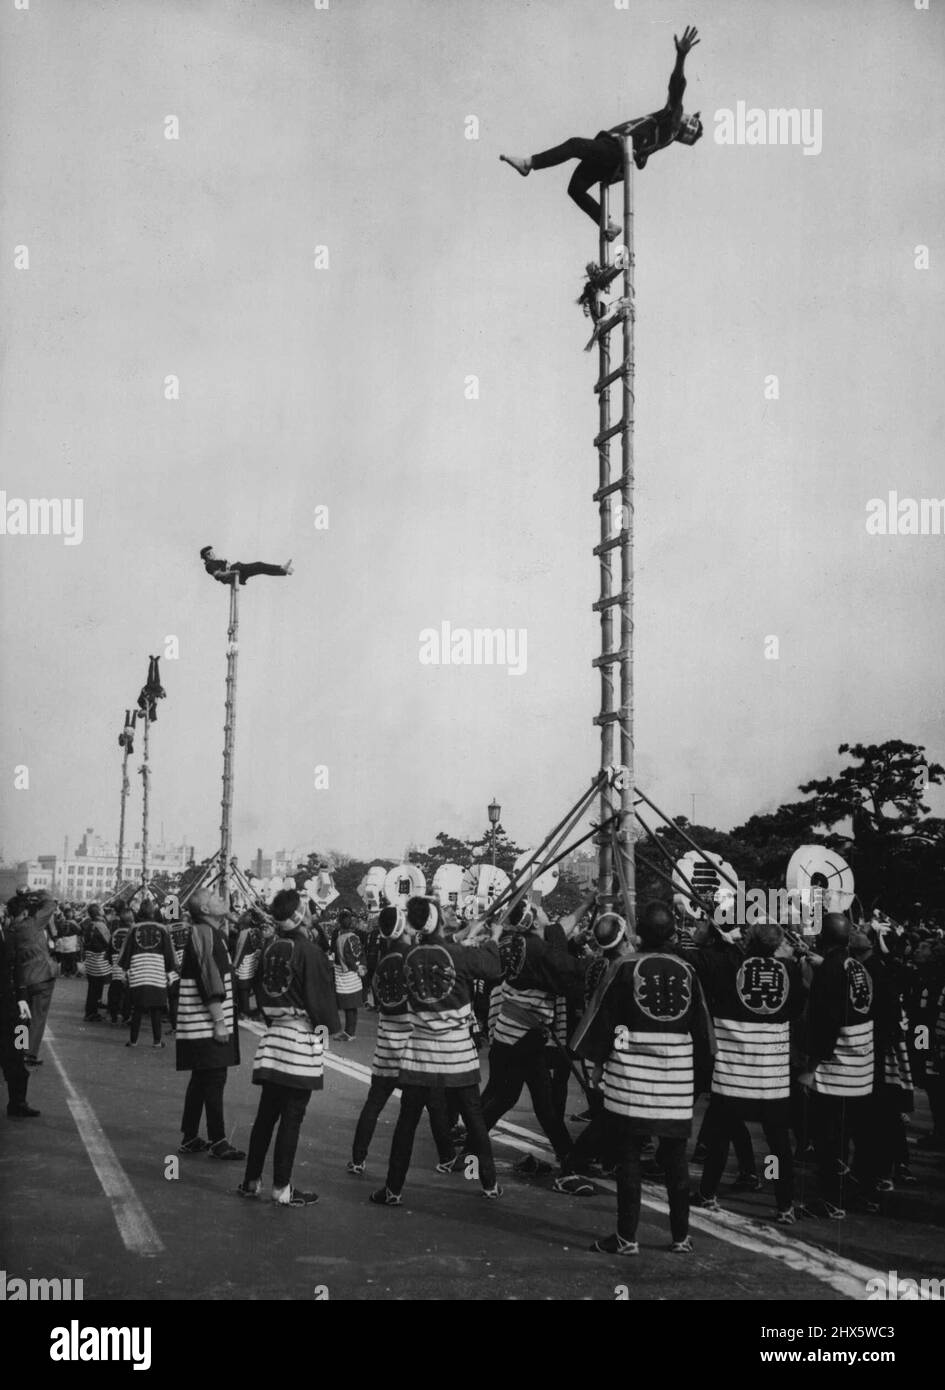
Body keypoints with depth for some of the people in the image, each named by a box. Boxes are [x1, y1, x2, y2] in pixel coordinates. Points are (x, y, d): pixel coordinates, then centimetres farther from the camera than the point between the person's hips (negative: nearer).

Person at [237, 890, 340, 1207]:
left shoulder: (269, 950, 4)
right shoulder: (308, 952, -15)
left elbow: (259, 990, 12)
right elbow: (319, 996, -14)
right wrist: (328, 1024, 2)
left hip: (274, 1035, 7)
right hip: (303, 1037, -7)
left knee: (266, 1113, 15)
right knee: (292, 1117, 0)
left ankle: (251, 1180, 21)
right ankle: (282, 1189, 5)